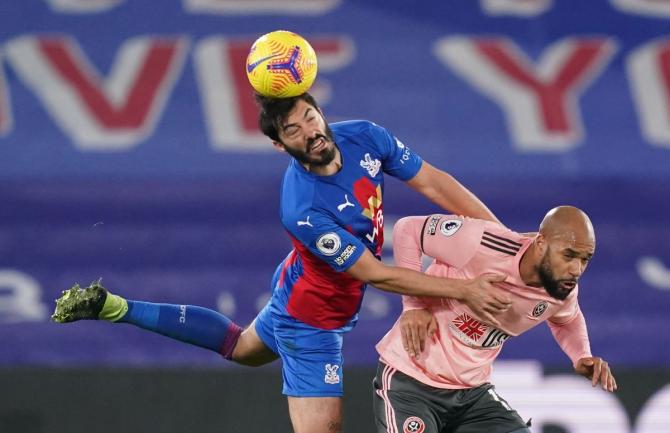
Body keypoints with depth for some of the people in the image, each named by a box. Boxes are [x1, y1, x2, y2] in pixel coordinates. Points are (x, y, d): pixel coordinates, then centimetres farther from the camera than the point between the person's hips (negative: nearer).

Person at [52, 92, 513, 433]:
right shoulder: (303, 210, -39)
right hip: (313, 321, -8)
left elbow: (434, 182, -10)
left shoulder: (366, 138, -20)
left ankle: (114, 307, 34)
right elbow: (376, 274, -31)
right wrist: (463, 290, -29)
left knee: (242, 346, 31)